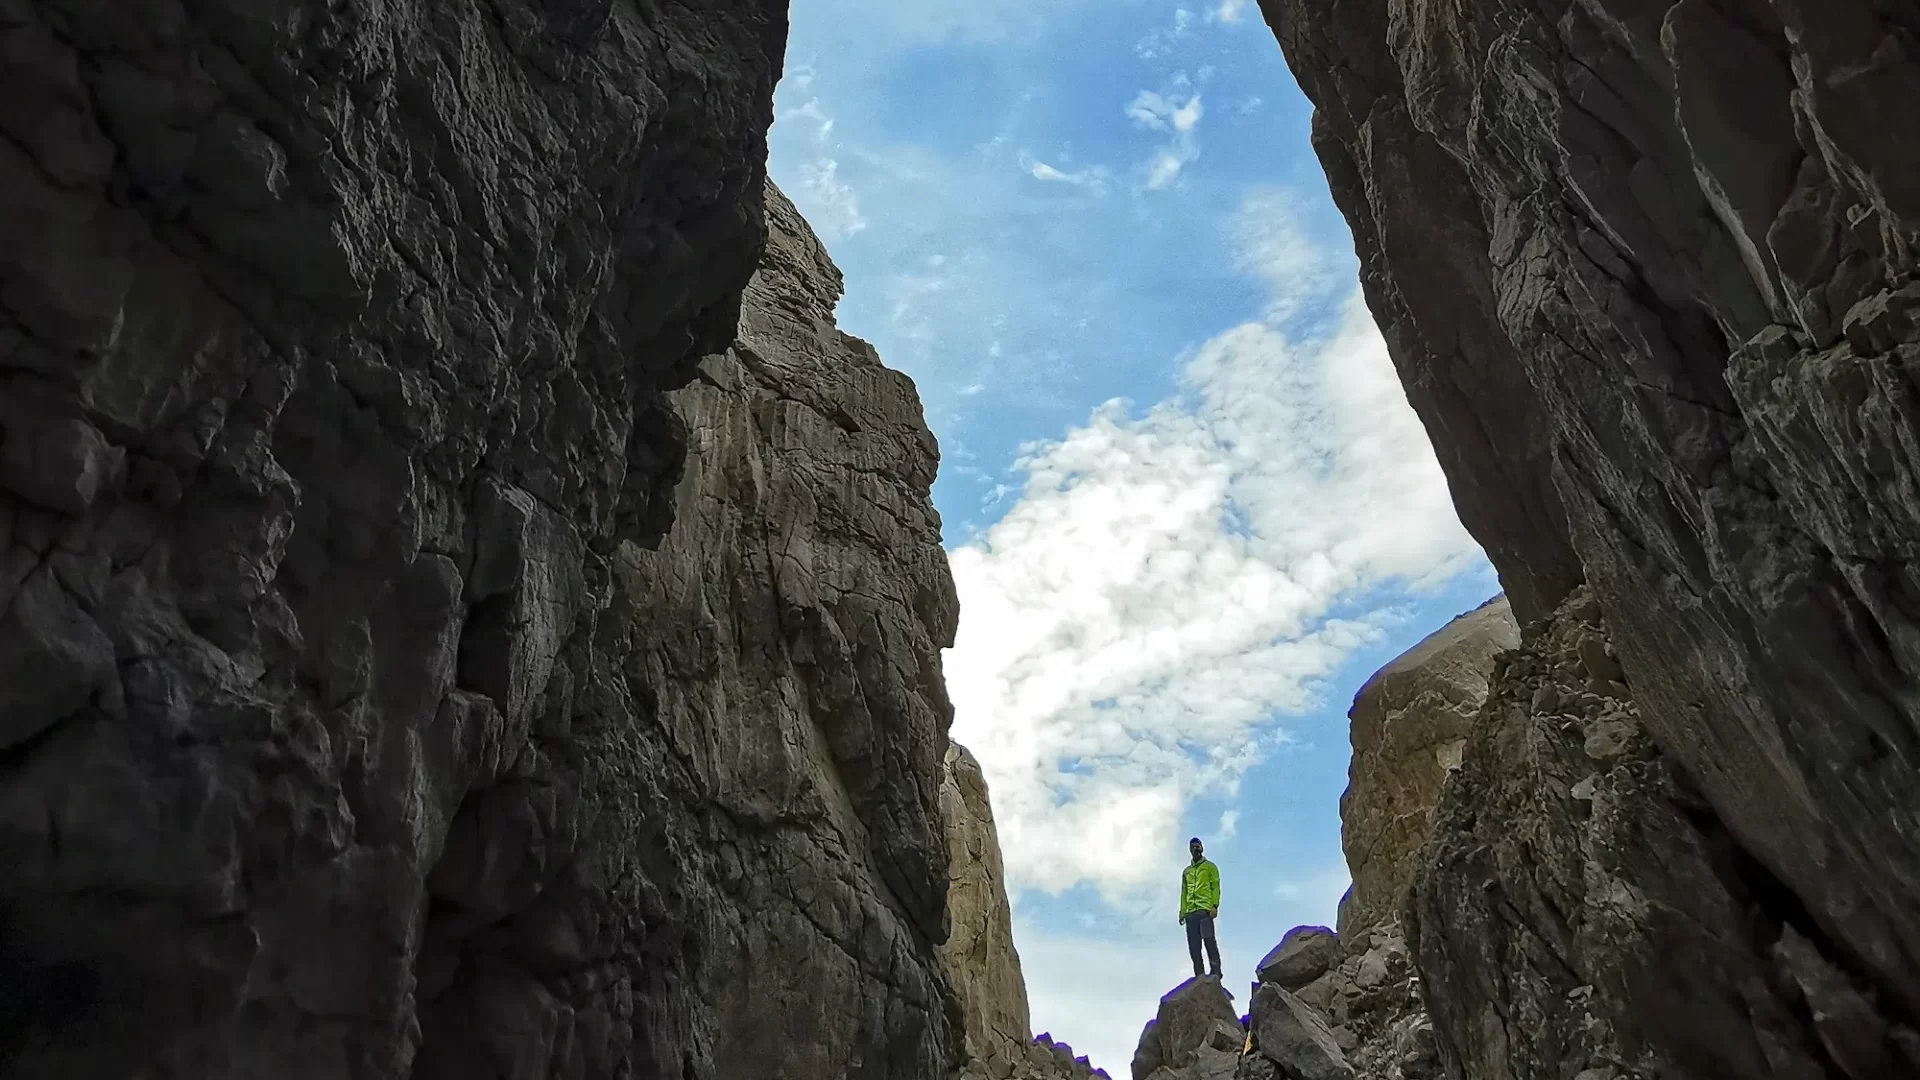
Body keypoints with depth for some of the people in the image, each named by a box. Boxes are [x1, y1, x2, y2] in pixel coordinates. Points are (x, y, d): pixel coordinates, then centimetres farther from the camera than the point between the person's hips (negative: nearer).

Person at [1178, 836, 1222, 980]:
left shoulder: (1210, 867, 12)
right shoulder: (1186, 871, 25)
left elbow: (1216, 887, 2)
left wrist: (1214, 906, -12)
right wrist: (1182, 913, 11)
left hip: (1205, 910, -5)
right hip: (1190, 912, 5)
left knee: (1209, 940, -15)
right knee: (1193, 945, -2)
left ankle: (1216, 971, -15)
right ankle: (1199, 974, -3)